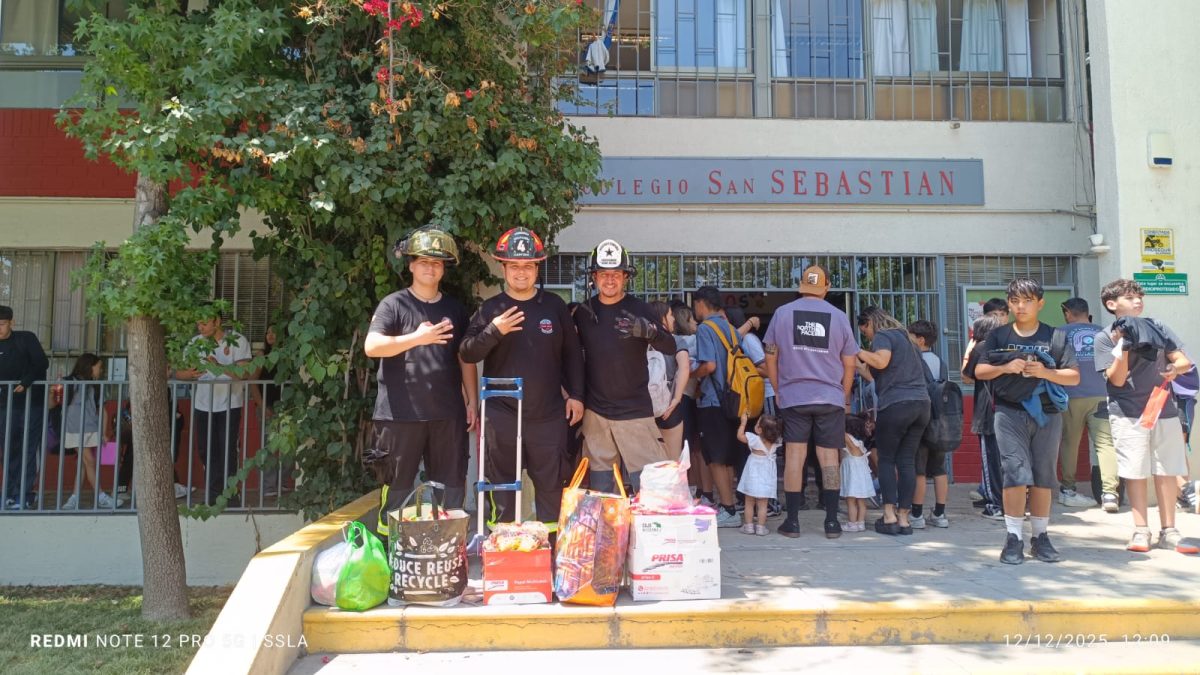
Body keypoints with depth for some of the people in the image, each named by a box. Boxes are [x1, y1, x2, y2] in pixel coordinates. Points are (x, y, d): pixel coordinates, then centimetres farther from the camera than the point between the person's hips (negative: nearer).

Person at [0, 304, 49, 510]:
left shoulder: (26, 339, -2)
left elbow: (42, 363, -11)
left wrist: (26, 382, -19)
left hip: (32, 403, -4)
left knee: (28, 451, -3)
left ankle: (25, 496, -2)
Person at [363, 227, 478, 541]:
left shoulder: (455, 309, 14)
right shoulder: (394, 304, 1)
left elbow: (466, 359, 16)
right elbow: (371, 346, -13)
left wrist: (473, 402, 10)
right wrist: (416, 338, -22)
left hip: (448, 413, 4)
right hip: (401, 413, -4)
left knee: (452, 487, 9)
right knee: (398, 487, 3)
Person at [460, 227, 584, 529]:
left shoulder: (555, 305, 6)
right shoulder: (490, 308, 3)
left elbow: (572, 354, 10)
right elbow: (466, 354, -2)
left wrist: (576, 394, 6)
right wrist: (493, 331, -17)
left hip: (548, 415, 1)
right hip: (501, 416, -1)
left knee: (551, 487, 9)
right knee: (502, 487, 7)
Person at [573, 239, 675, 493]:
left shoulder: (639, 309, -4)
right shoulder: (583, 312, 4)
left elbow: (671, 348, -12)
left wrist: (649, 330, -31)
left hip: (635, 412, -3)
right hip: (595, 412, 3)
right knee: (600, 489, 9)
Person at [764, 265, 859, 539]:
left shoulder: (782, 313, 2)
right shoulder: (839, 317, 3)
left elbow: (770, 357, 5)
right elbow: (849, 364, 7)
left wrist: (778, 391, 15)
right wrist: (845, 397, 19)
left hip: (793, 397, 0)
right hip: (830, 398, 0)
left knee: (794, 458, 2)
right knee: (829, 458, 5)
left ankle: (792, 521, 5)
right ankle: (832, 522, 8)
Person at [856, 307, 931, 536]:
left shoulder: (883, 336, -2)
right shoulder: (904, 337, 24)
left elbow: (881, 361, -21)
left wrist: (858, 352, -9)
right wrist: (861, 367, 29)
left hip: (896, 404, -7)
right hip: (921, 403, 7)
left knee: (886, 459, 4)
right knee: (907, 461, 8)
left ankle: (889, 515, -2)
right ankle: (903, 517, 8)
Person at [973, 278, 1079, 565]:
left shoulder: (1056, 337, 8)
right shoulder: (998, 336, 8)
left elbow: (1074, 377, 5)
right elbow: (980, 371, 6)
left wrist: (1045, 372, -12)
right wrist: (1006, 367, -11)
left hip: (1047, 414, 1)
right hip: (1010, 413, -1)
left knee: (1043, 477, 6)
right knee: (1016, 473, -8)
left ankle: (1040, 537, 18)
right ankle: (1014, 538, -1)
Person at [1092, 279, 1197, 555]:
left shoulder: (1157, 327, 10)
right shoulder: (1105, 337, -3)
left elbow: (1184, 361, 6)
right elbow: (1118, 379, -9)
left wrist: (1175, 368, -17)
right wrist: (1123, 346, -20)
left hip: (1164, 409, 4)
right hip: (1128, 414, -4)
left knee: (1167, 471, 6)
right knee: (1135, 472, -2)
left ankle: (1168, 531, 16)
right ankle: (1141, 531, 7)